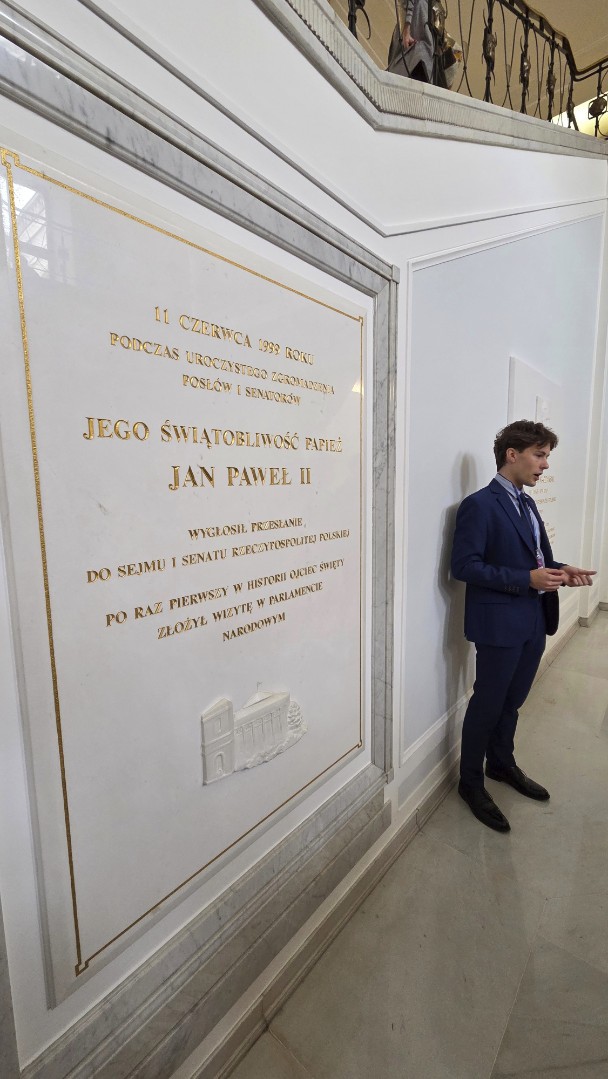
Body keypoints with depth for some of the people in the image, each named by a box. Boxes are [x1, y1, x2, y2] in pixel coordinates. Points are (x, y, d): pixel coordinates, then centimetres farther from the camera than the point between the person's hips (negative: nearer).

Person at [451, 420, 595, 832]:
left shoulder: (527, 503, 13)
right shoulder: (479, 505, -16)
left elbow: (536, 555, 18)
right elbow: (464, 566, -20)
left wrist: (560, 570, -2)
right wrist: (527, 580, -22)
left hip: (533, 621, 8)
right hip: (499, 624, -8)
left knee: (512, 701, 22)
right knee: (487, 705, 7)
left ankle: (502, 764, 44)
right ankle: (471, 783, 28)